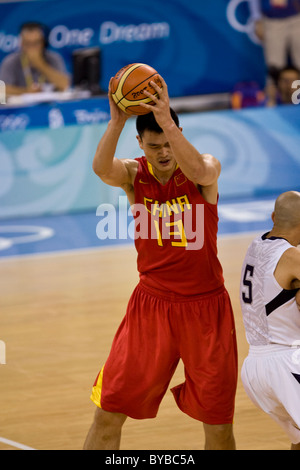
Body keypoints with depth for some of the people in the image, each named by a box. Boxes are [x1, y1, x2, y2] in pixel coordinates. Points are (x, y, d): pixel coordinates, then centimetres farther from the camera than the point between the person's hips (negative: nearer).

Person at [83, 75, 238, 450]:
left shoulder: (206, 167, -8)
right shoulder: (134, 174, -3)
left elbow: (198, 171, -34)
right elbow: (102, 169, -27)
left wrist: (167, 121, -46)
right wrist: (117, 123, -43)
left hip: (205, 306, -1)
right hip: (151, 304, 1)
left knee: (217, 421, 5)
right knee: (109, 412, -3)